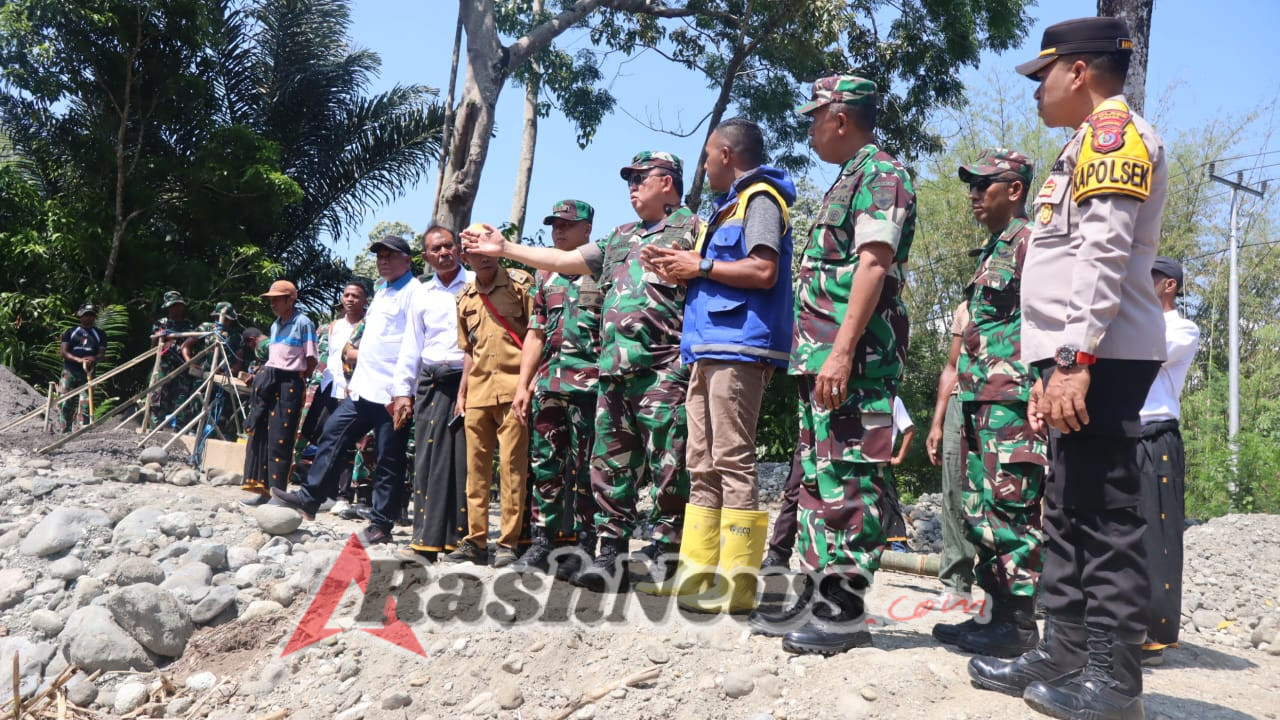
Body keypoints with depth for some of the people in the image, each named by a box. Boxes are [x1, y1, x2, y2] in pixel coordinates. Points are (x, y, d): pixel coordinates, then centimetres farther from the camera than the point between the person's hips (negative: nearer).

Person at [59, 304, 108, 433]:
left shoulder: (100, 335, 14)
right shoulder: (70, 332, 10)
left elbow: (102, 354, 4)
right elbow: (64, 352, -1)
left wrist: (93, 359, -20)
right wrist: (79, 360, -20)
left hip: (88, 373, 1)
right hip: (70, 372, -1)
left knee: (85, 403, -8)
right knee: (68, 403, -3)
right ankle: (66, 431, 3)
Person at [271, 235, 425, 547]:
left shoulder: (413, 292, -9)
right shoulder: (380, 294, 21)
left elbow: (412, 346, -17)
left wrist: (402, 391, -23)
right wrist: (356, 380, 22)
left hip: (391, 393, -9)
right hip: (363, 389, 9)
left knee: (388, 461, -2)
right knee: (332, 436, 8)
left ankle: (381, 525, 5)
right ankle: (309, 498, 17)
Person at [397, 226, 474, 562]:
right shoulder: (423, 294, 15)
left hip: (469, 380, -4)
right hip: (431, 383, 4)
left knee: (464, 460, -3)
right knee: (428, 459, 0)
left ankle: (460, 538, 4)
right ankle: (426, 540, 3)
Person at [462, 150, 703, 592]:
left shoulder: (692, 228, 5)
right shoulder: (620, 238, 26)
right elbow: (563, 260, 27)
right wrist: (503, 248, 27)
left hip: (663, 369, -7)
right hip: (614, 370, 8)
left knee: (666, 469, -7)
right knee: (611, 466, 6)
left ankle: (663, 559, -1)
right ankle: (611, 556, 10)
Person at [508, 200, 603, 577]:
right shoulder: (546, 277, 20)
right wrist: (522, 386, 13)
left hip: (590, 383, -6)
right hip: (548, 383, 6)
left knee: (585, 469, -3)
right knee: (544, 463, 5)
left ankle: (583, 548, 5)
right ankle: (541, 543, 12)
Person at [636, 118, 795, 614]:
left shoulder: (760, 199, -3)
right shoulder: (728, 206, 26)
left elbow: (764, 271, -17)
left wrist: (700, 266, -8)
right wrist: (683, 271, 13)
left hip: (737, 348, -10)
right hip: (708, 349, 10)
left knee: (732, 463, -10)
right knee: (703, 466, 8)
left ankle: (736, 583, -7)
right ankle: (696, 572, 13)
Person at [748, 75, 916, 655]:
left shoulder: (880, 173, -5)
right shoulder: (846, 181, 25)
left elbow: (873, 264, -17)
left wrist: (842, 349, -25)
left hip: (854, 355, -10)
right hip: (818, 355, 11)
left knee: (849, 478, -7)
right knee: (818, 476, 11)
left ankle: (845, 609, -1)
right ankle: (818, 596, 18)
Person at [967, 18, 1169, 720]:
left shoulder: (1114, 129, -5)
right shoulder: (1088, 145, 26)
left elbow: (1104, 252, -19)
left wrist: (1076, 359, -25)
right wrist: (1050, 368, 22)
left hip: (1100, 360, -10)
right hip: (1077, 360, 10)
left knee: (1106, 516, -6)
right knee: (1067, 514, 12)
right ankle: (1064, 654, 19)